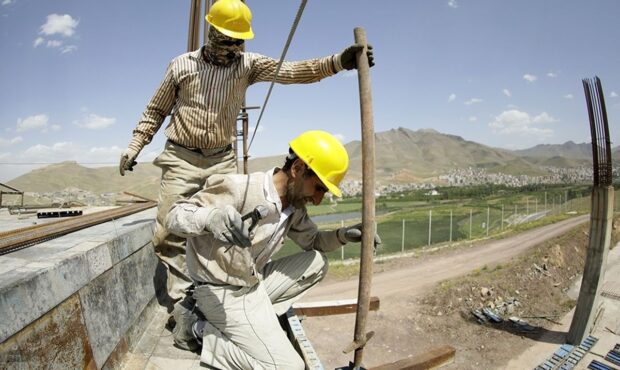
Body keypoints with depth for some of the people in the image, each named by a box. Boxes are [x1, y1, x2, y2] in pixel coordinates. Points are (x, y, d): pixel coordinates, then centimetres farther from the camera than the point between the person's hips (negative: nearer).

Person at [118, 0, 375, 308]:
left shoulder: (247, 64, 1)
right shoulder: (181, 65, 0)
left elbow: (289, 71, -16)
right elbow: (156, 111, 11)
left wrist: (337, 62, -31)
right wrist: (134, 146, 6)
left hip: (223, 162, 1)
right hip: (181, 160, -1)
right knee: (171, 232, -5)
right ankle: (181, 299, 7)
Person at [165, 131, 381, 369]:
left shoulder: (295, 207, -1)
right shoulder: (239, 189, -25)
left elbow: (313, 240, 14)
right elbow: (174, 216, -22)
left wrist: (343, 235, -8)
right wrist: (210, 217, -45)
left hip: (255, 283, 8)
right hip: (223, 292, -8)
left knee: (317, 262, 2)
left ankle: (259, 316, 0)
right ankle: (203, 333, 1)